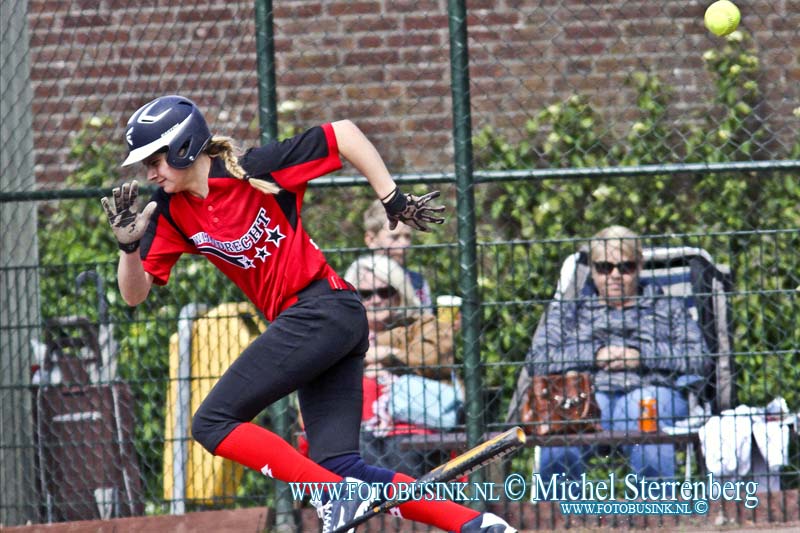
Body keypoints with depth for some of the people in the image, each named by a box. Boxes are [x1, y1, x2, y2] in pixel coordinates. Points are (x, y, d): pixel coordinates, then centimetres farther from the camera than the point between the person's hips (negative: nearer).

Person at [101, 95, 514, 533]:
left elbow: (343, 133, -8)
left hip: (321, 311, -8)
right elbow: (134, 293, 8)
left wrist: (393, 201, -6)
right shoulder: (171, 213, 8)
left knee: (213, 423, -13)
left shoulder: (252, 171, -11)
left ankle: (337, 497, -19)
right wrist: (128, 244, -11)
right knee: (339, 465, 0)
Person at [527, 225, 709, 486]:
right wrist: (594, 356, 0)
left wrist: (641, 356, -2)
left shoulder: (666, 308, 26)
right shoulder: (567, 309, 28)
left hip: (648, 389, -1)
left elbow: (698, 358, 10)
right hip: (588, 393, 1)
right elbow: (537, 360, 11)